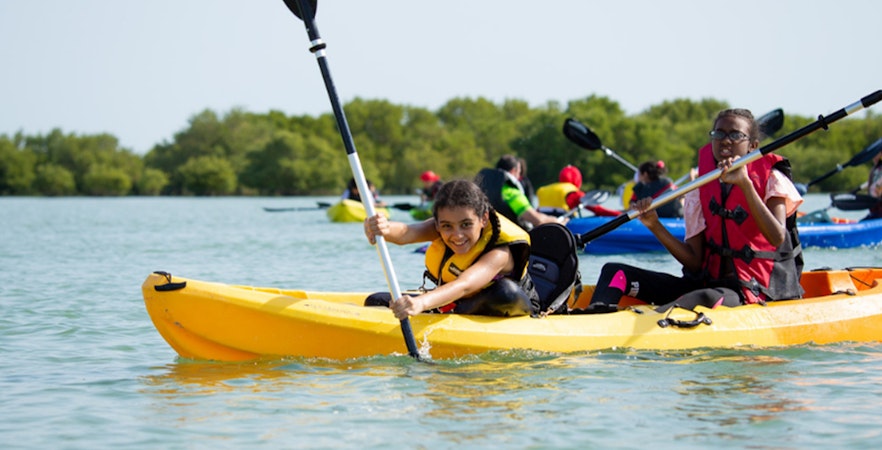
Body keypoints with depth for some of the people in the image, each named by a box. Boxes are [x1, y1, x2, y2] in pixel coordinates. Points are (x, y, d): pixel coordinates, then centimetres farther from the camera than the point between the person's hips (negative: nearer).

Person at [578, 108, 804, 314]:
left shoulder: (771, 179, -3)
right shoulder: (700, 190, 9)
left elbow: (777, 238, -22)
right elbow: (695, 261, 6)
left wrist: (745, 184, -30)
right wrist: (655, 227, -8)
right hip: (708, 281, 6)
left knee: (707, 297, -41)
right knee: (615, 272, -6)